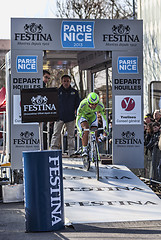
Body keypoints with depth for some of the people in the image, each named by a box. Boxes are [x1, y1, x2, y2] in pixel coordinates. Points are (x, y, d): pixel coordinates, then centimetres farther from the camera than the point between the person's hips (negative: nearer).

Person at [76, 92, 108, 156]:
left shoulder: (100, 106, -33)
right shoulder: (83, 105, -40)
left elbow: (104, 118, -24)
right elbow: (77, 120, -37)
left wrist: (105, 130, -34)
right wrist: (80, 131, -46)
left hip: (92, 116, 2)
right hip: (83, 115, -2)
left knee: (94, 134, -11)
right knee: (86, 130, -28)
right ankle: (84, 150, -22)